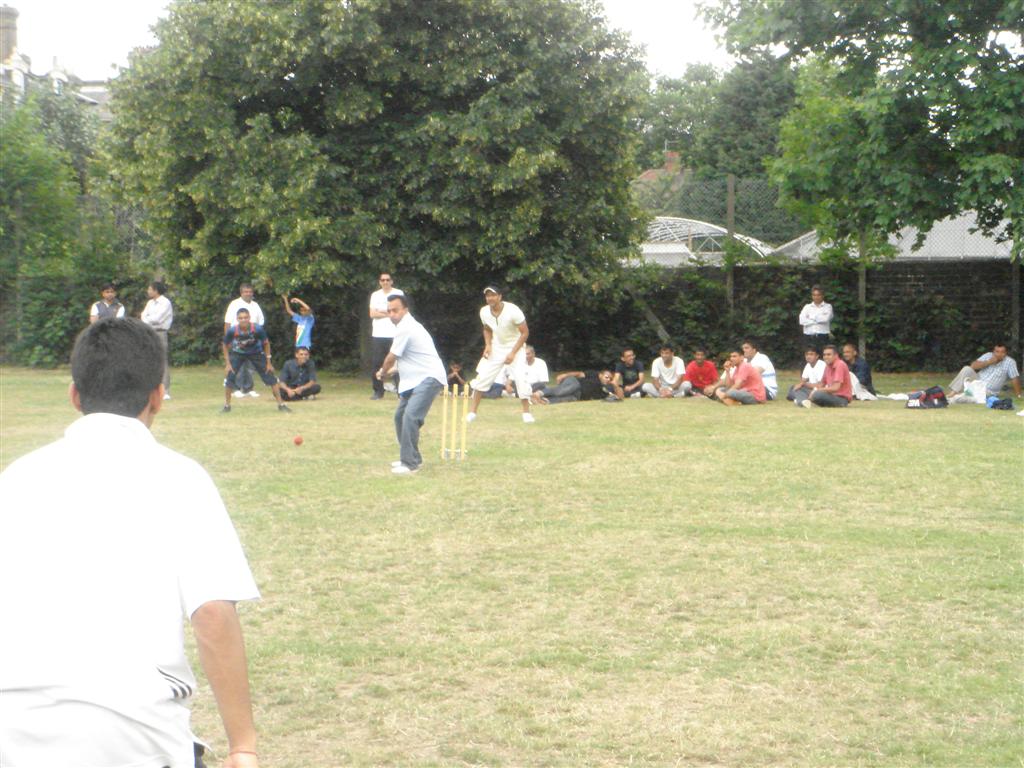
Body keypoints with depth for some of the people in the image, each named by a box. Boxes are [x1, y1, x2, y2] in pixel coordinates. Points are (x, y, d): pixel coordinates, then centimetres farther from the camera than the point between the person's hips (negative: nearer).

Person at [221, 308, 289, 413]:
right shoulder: (232, 330, -29)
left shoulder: (258, 329, -30)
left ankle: (280, 405, 7)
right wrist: (228, 363, -12)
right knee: (229, 377, -14)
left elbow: (266, 343, -13)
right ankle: (227, 406, 5)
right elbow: (225, 345, -10)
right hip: (237, 353, 0)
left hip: (256, 353, 0)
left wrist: (268, 363, -10)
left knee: (270, 376, -5)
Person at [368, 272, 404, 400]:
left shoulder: (399, 293, 4)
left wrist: (381, 312, -4)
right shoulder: (375, 295, 13)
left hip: (394, 335, -3)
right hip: (378, 335, 3)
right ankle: (378, 391, 7)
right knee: (376, 363, -1)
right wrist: (389, 313, -6)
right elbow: (372, 314, 2)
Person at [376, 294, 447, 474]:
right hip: (416, 379, 11)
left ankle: (410, 463, -23)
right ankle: (410, 457, 25)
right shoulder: (406, 326, 17)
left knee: (410, 416, -23)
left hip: (429, 378, -11)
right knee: (400, 415, 16)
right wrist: (389, 371, 20)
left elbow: (391, 358, -7)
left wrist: (383, 372, 11)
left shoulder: (405, 329, -16)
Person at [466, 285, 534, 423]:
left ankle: (526, 412, 1)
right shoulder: (484, 312, -11)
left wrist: (513, 353, -22)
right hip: (496, 348, 4)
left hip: (515, 347, -4)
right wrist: (488, 345, -8)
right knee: (482, 377, -4)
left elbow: (525, 332, -17)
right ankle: (472, 412, 6)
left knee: (521, 378, -17)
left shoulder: (512, 311, -26)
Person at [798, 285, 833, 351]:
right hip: (808, 337, 2)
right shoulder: (807, 307, 14)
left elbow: (826, 318, -11)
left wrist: (812, 318, 0)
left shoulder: (827, 306, 8)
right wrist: (817, 321, -4)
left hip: (822, 337, -2)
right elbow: (802, 321, -1)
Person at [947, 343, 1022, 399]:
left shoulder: (1010, 362, -9)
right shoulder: (988, 356, 1)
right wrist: (988, 362, -17)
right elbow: (973, 366, -8)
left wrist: (1018, 395, -12)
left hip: (989, 392, -3)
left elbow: (1015, 378, -10)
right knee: (966, 369, -22)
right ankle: (953, 393, -27)